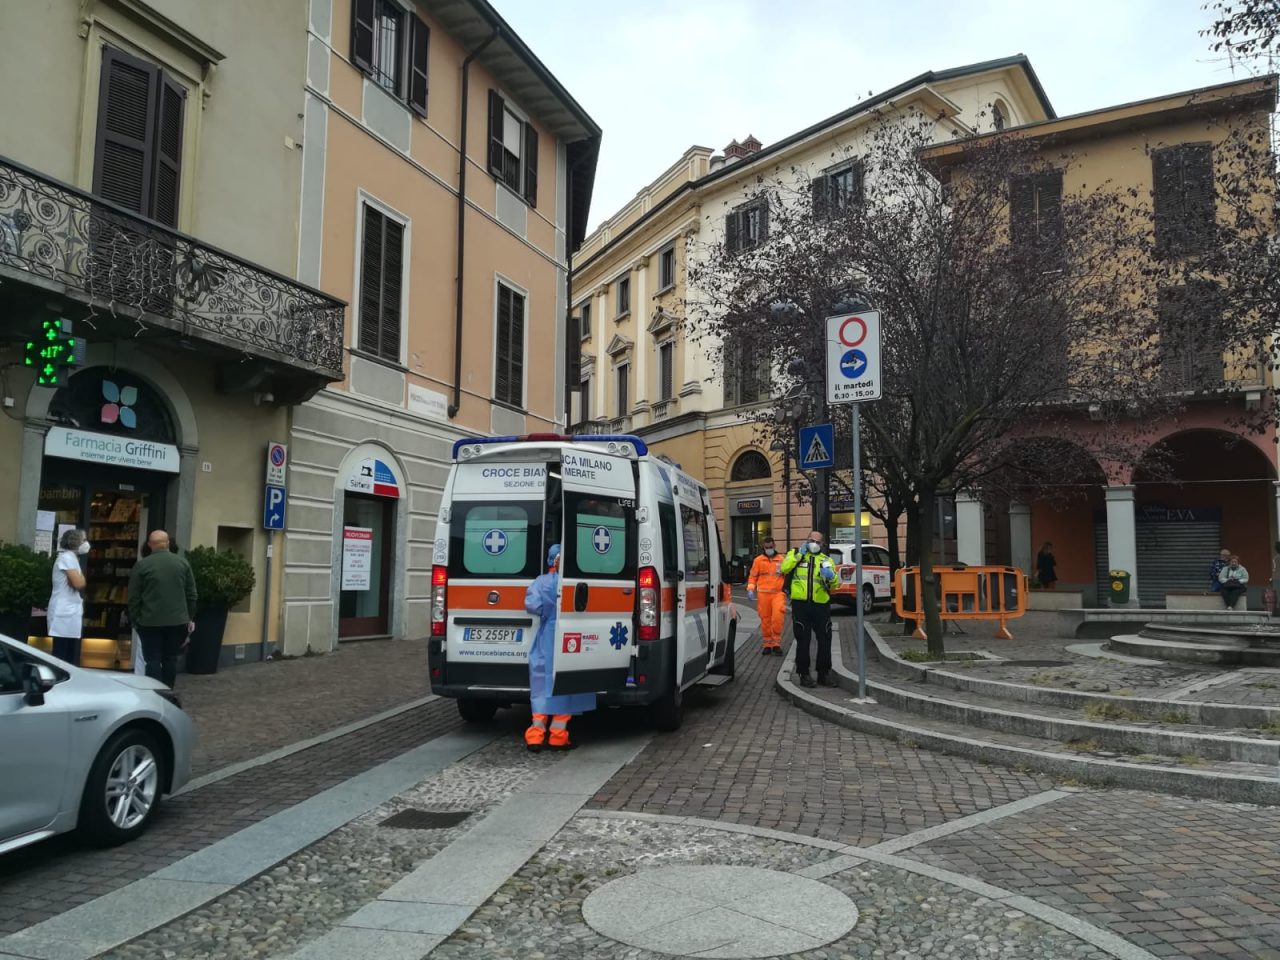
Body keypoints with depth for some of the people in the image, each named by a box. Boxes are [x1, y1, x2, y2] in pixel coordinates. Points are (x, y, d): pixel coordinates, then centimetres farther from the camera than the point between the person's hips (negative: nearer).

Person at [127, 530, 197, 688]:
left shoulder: (141, 565, -4)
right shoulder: (183, 562, 4)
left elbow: (134, 597, -3)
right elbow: (191, 594, 6)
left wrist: (134, 620, 7)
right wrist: (190, 618, 13)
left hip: (150, 622, -2)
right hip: (177, 621, 3)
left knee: (153, 660, 1)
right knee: (170, 659, 11)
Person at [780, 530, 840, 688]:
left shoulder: (826, 560, 15)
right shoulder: (796, 554, 8)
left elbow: (834, 584, 6)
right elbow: (784, 568, -11)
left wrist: (831, 576, -16)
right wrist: (799, 554, -13)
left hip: (821, 605, 3)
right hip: (800, 604, -3)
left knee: (824, 640, 8)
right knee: (803, 641, 2)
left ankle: (824, 673, 20)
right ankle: (804, 674, 10)